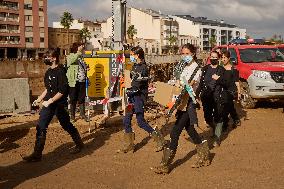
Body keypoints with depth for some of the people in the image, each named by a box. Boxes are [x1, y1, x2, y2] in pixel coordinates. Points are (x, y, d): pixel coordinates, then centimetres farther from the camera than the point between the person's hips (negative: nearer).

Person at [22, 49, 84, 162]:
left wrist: (50, 101, -21)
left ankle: (79, 144, 28)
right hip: (49, 104, 8)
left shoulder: (60, 71, -14)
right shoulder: (48, 72, 11)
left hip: (59, 104, -8)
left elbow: (62, 91, -20)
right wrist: (39, 99, 16)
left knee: (66, 125, 6)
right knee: (41, 127, 3)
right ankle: (37, 154, 10)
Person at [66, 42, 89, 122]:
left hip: (82, 81, 6)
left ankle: (82, 114, 22)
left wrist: (86, 69, 9)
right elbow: (72, 60, -30)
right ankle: (72, 116, 13)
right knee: (73, 99, 3)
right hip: (74, 82, -6)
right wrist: (79, 52, -32)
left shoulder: (80, 57, 14)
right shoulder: (70, 56, -5)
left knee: (82, 98, 12)